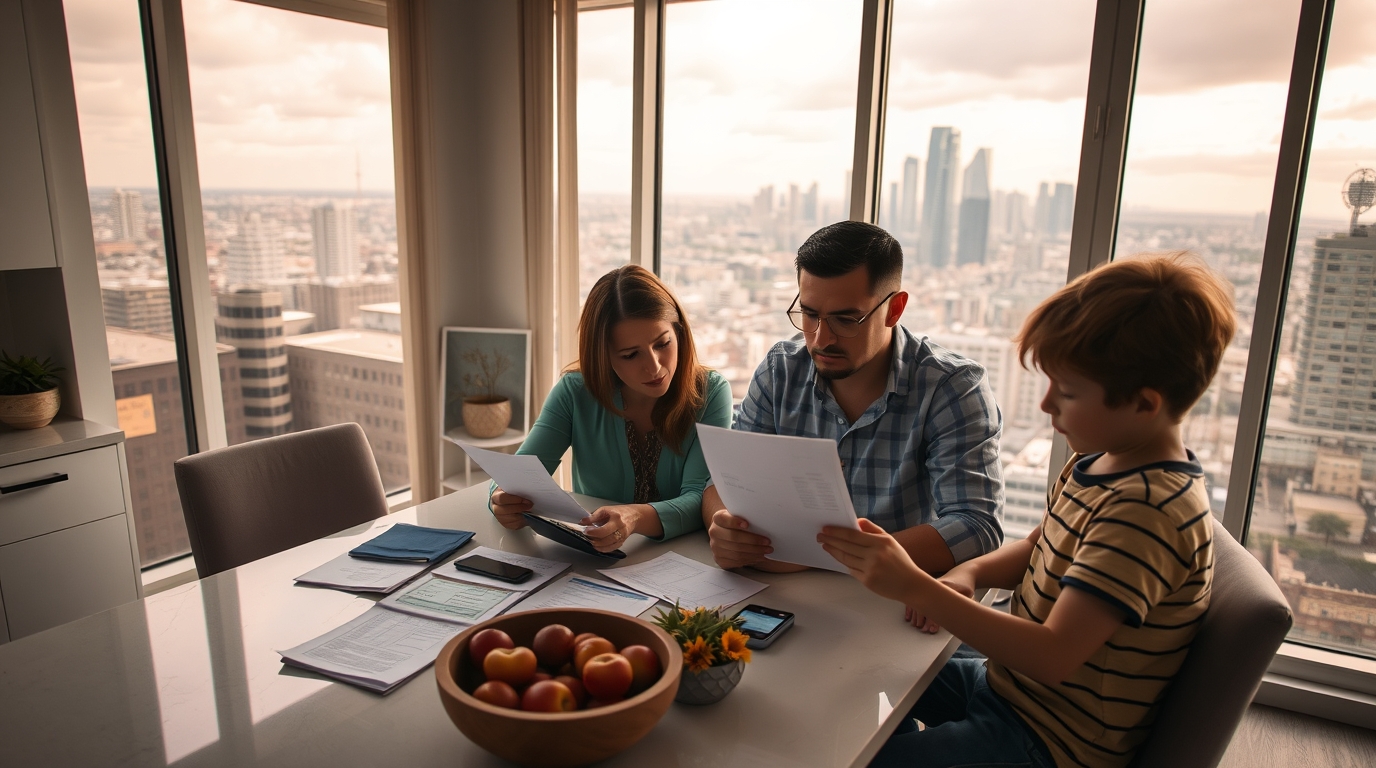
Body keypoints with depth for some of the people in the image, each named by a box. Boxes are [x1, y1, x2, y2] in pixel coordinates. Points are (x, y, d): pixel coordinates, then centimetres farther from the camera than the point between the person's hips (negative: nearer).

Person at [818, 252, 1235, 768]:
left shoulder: (1149, 510, -29)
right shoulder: (1100, 461, -1)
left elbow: (1054, 656, -33)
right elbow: (1038, 550, 13)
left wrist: (915, 588, -35)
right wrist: (970, 573, -7)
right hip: (1007, 682, 9)